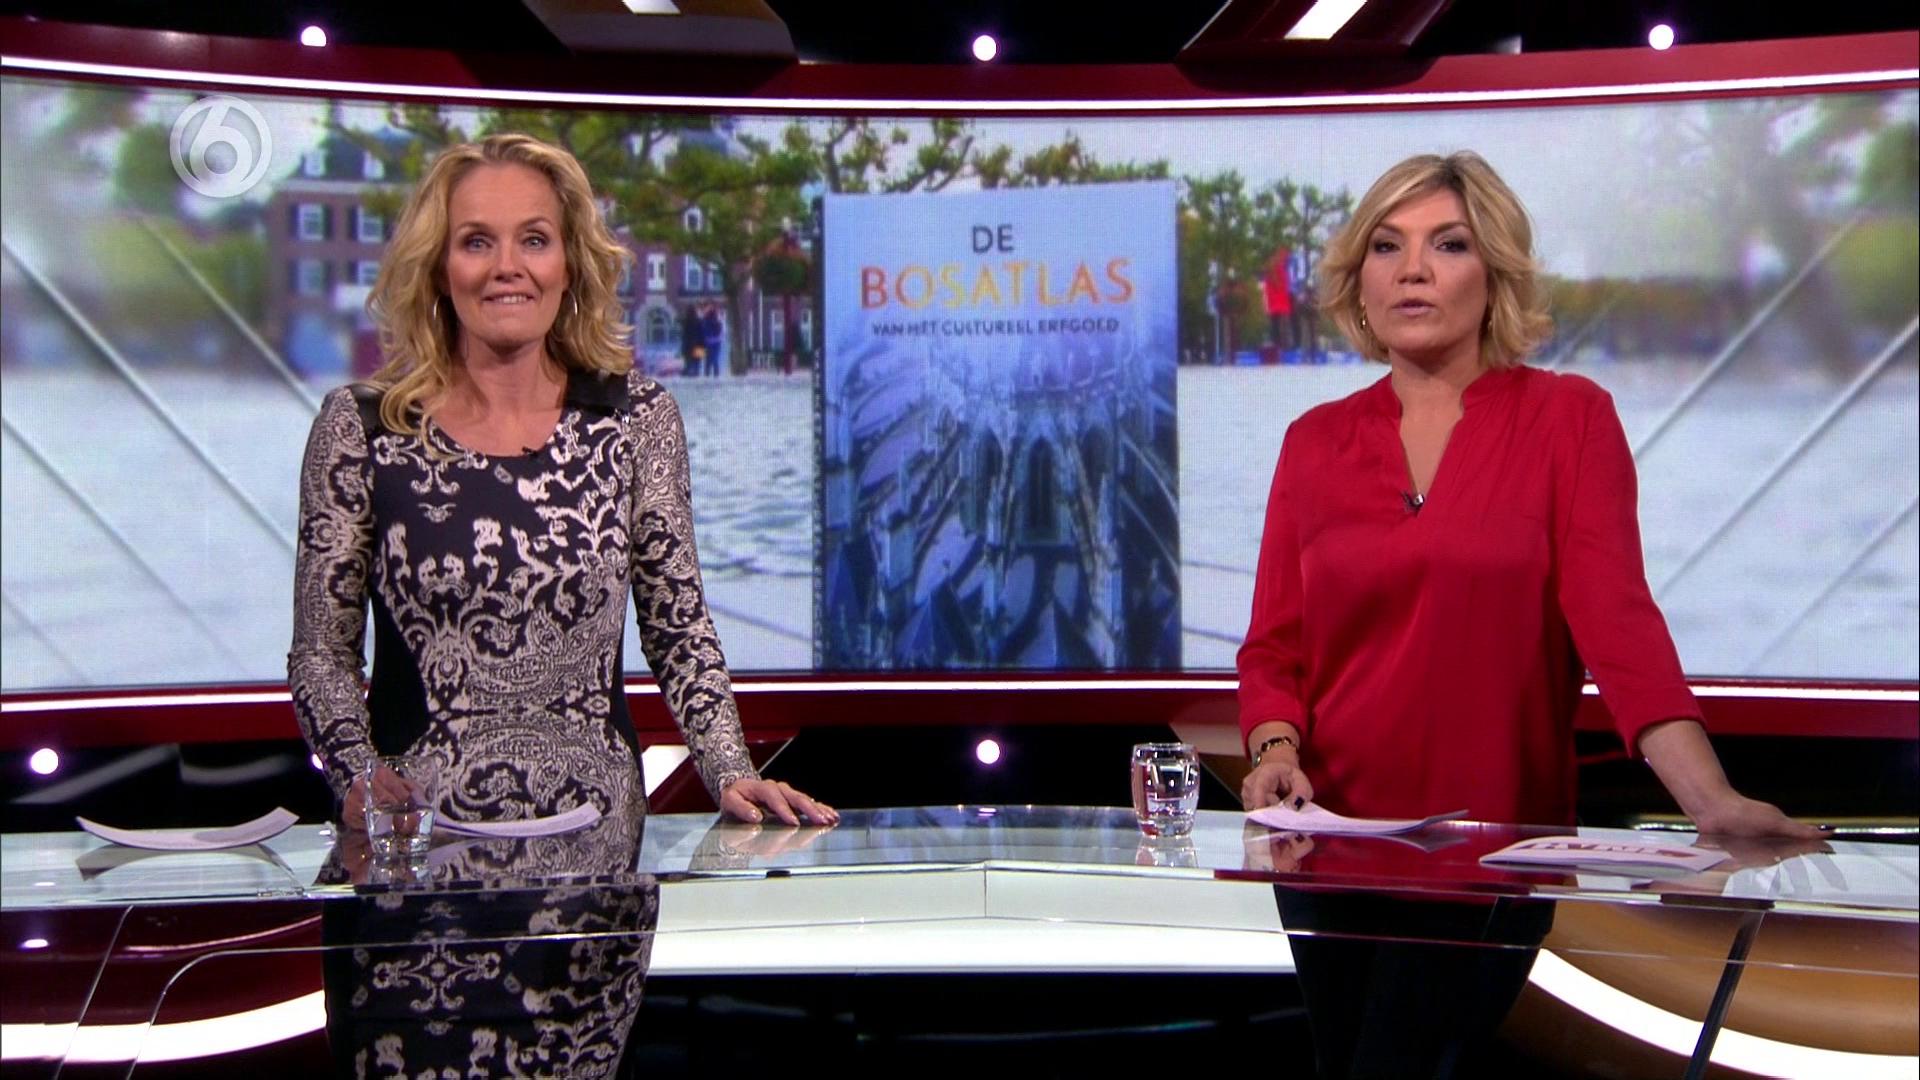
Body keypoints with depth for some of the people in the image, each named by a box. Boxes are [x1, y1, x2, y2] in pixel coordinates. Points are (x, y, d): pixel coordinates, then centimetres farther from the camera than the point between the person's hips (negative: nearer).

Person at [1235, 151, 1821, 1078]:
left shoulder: (1568, 418, -2)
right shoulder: (1316, 442, 6)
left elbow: (1614, 615, -12)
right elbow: (1274, 645, 7)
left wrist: (1709, 798, -23)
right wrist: (1276, 752, -12)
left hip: (1496, 837, -3)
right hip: (1333, 833, 3)